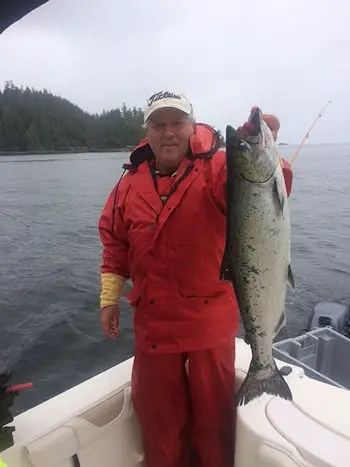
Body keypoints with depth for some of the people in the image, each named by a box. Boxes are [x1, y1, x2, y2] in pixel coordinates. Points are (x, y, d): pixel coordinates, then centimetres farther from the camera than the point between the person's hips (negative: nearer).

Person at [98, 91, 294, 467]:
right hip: (154, 322, 3)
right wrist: (109, 297, 8)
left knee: (214, 412, 20)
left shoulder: (218, 169, -11)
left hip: (211, 322, -2)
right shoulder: (130, 184, 0)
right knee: (159, 416, 22)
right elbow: (114, 241, 8)